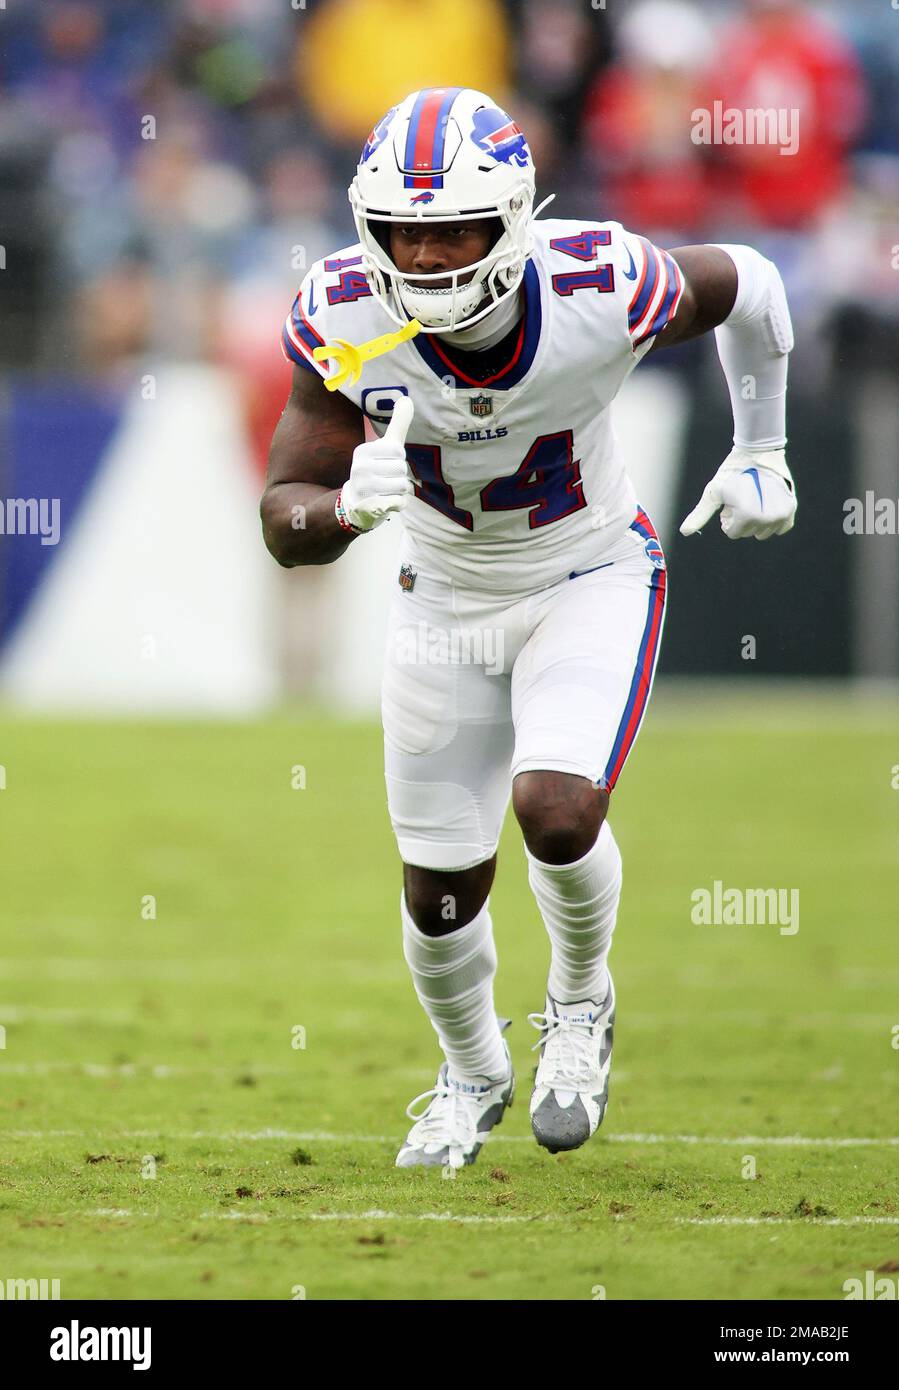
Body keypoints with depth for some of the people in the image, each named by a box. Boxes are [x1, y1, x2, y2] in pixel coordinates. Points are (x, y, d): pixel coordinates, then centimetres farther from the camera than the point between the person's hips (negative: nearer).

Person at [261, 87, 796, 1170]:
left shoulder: (599, 289, -29)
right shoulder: (346, 318, -25)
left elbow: (745, 286, -6)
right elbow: (286, 525, -20)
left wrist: (760, 454, 5)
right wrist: (350, 505, -43)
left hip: (592, 581, -2)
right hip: (446, 596, 2)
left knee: (557, 810, -25)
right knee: (441, 890, 8)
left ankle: (581, 999, 9)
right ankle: (472, 1074, 41)